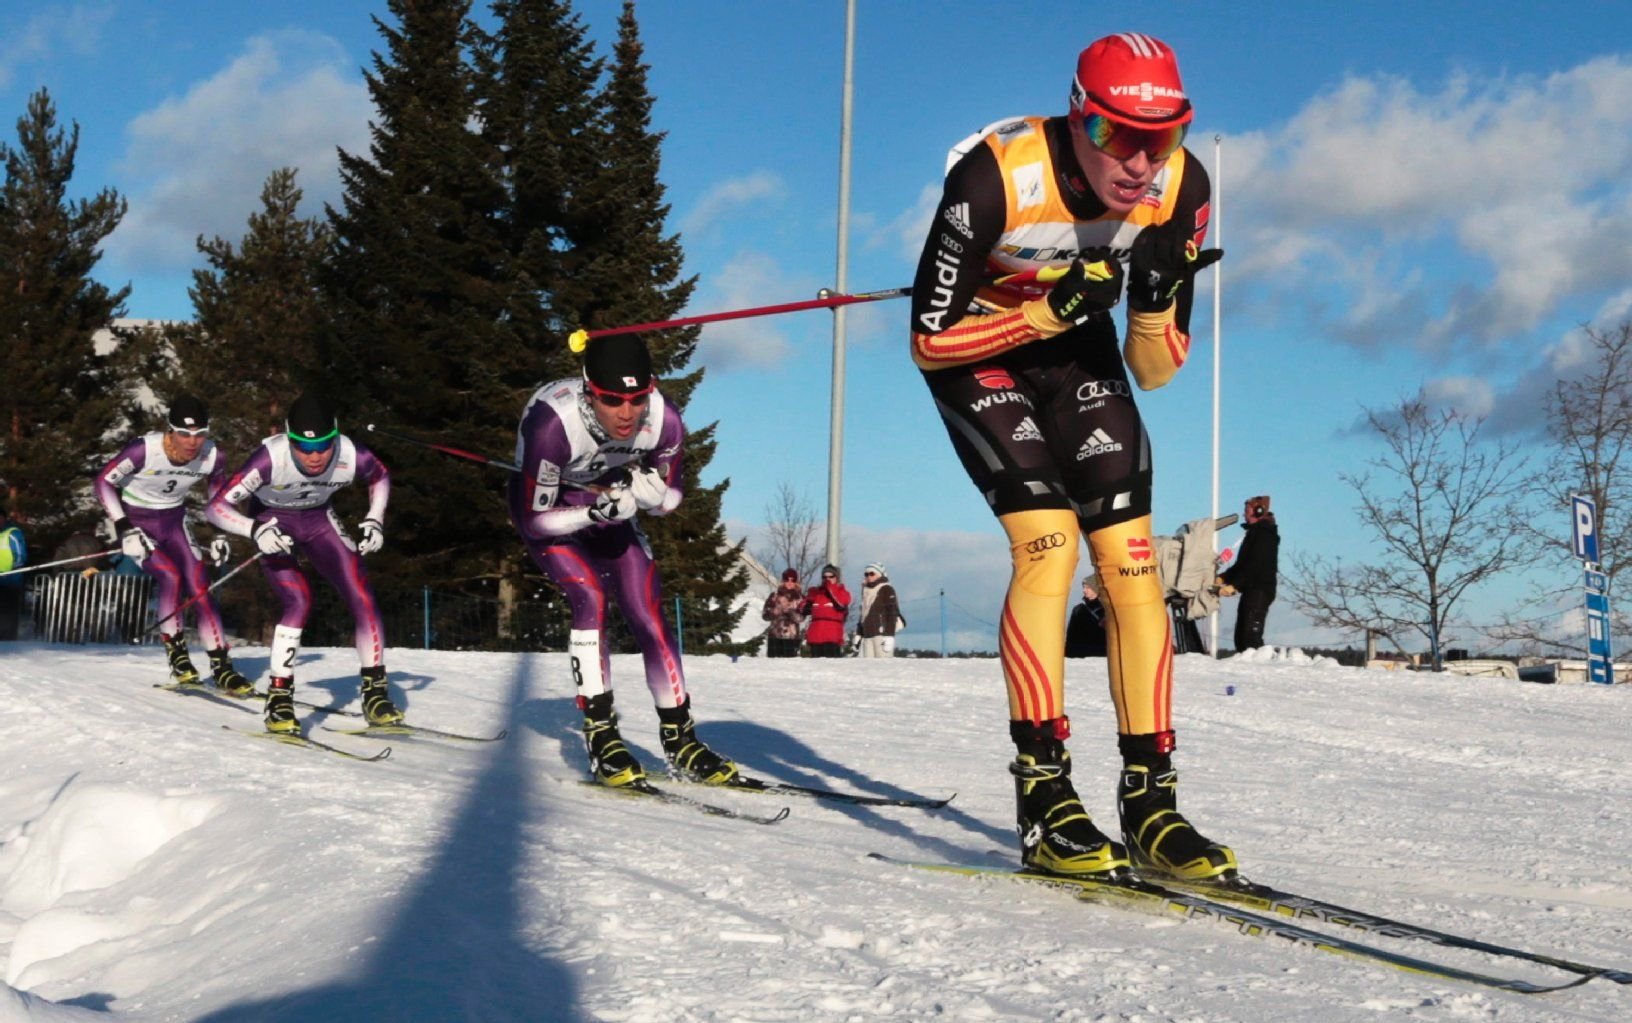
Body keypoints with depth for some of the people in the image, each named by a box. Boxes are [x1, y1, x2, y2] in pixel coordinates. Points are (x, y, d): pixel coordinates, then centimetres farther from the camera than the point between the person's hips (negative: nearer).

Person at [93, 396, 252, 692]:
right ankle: (177, 657, -10)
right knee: (170, 575, -25)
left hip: (174, 522, 3)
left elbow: (219, 497, 6)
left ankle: (222, 669, -7)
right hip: (135, 521, -3)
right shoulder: (144, 450, -28)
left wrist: (220, 535, -4)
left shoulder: (212, 456, -15)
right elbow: (104, 481, -16)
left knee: (200, 587, -11)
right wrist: (124, 528, -22)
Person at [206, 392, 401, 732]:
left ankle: (375, 690, 1)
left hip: (318, 520, 3)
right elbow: (217, 507, -30)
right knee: (299, 600, -24)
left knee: (362, 596, -12)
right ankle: (278, 697, -11)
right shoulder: (270, 458, -35)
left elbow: (381, 477, 0)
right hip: (272, 524, -3)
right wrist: (256, 530, -43)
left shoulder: (352, 456, -26)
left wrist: (375, 521, -10)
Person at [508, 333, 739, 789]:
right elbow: (535, 519, -27)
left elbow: (668, 500, -10)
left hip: (609, 507, 4)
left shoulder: (664, 420, -27)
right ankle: (600, 738, -15)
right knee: (591, 598, -23)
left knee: (650, 612, -5)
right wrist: (594, 510, -40)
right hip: (545, 510, -4)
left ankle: (680, 740, 5)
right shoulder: (552, 423, -39)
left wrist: (639, 486, -30)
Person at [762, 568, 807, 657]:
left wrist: (790, 612, -24)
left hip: (792, 637, -1)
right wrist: (775, 612, -15)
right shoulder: (775, 595, 8)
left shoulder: (800, 598, 6)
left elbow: (801, 617, -7)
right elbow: (765, 615, 4)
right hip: (774, 636, 1)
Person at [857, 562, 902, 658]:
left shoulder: (886, 590, -1)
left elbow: (892, 613, -9)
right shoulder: (866, 592, 22)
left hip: (882, 633, -8)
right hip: (867, 635, 8)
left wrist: (889, 636, -17)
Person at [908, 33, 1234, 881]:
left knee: (1131, 557, -10)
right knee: (1048, 540, -23)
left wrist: (1155, 301, -30)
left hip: (1078, 347, 4)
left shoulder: (1180, 188, -18)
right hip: (975, 346, -4)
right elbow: (931, 340, -23)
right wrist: (1046, 311, -33)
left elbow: (1153, 371, -10)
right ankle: (1043, 794, -18)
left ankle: (1149, 799, -6)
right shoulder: (997, 177, -31)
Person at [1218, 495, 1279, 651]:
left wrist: (1234, 585, -23)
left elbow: (1255, 566, -20)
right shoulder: (1254, 533, 21)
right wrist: (1223, 578, 10)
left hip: (1260, 590, -10)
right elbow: (1242, 564, 22)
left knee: (1251, 635, -18)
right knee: (1241, 635, 9)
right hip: (1251, 590, 10)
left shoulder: (1264, 534, -10)